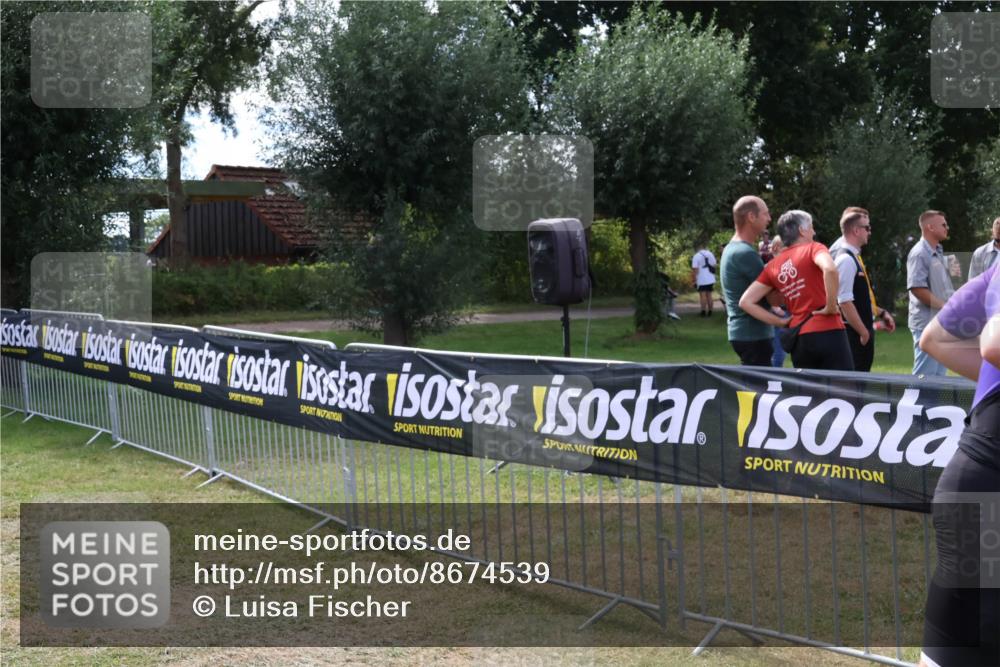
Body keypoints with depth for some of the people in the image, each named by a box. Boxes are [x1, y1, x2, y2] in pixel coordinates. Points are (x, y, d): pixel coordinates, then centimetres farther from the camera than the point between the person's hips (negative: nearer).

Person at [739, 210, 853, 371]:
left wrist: (782, 322, 9)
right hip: (827, 332, -5)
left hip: (799, 339, 5)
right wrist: (831, 306, -13)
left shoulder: (773, 266, 13)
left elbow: (746, 302, 8)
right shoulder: (813, 248, -1)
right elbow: (830, 268, -25)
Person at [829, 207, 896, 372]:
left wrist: (880, 313, 20)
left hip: (861, 333, 10)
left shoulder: (854, 257, 14)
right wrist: (864, 333, -17)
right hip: (854, 334, -10)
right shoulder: (846, 259, -17)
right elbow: (844, 302, -22)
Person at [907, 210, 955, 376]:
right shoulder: (919, 254, -14)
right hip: (927, 323, -10)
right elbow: (917, 288, -22)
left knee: (939, 373, 13)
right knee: (924, 376, -8)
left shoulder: (938, 253, 15)